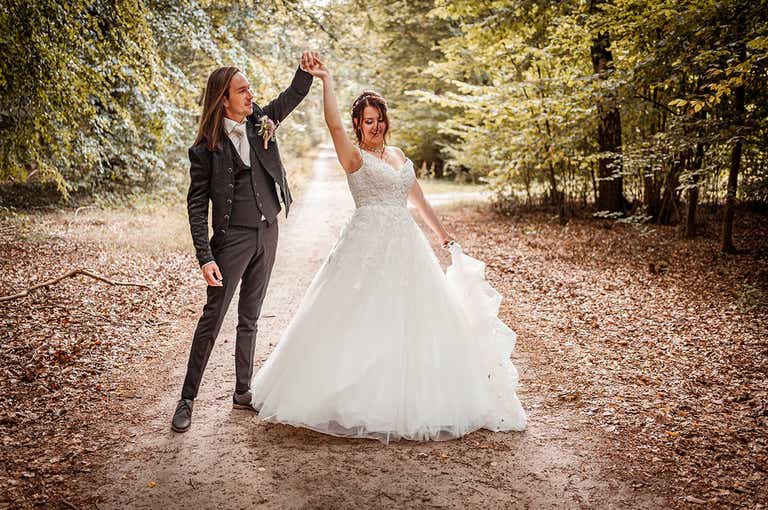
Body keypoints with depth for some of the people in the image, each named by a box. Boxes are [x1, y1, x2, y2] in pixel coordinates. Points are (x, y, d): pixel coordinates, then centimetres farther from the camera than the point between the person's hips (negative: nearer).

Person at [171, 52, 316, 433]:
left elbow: (293, 95, 16)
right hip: (233, 238, -5)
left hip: (267, 233, 6)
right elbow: (197, 206, -12)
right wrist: (205, 257, -18)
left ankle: (243, 392, 24)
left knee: (250, 317, 13)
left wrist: (305, 70, -6)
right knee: (212, 318, -2)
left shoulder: (260, 122, 3)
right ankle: (187, 399, 10)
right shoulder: (207, 148, -11)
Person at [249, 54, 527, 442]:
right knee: (364, 324, -4)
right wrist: (326, 80, -28)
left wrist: (442, 233, 28)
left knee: (414, 323, 9)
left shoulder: (399, 156, 16)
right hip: (368, 246, -6)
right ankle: (361, 403, 10)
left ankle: (416, 402, 24)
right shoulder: (354, 156, -3)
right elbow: (334, 125, -23)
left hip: (405, 246, 7)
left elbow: (417, 198, 24)